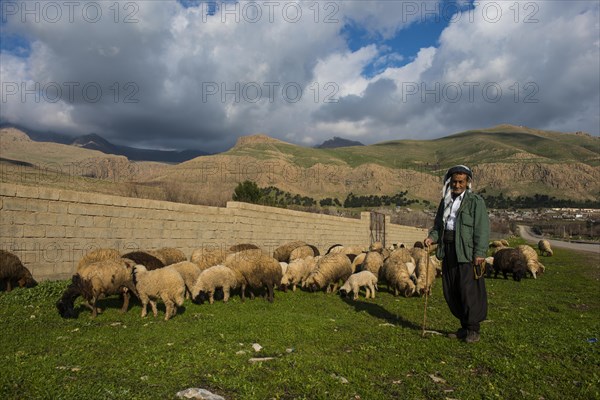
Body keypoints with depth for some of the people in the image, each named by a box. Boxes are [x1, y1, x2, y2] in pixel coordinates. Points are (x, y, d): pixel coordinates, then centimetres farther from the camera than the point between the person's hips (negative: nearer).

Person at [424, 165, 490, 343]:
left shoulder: (475, 201, -2)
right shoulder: (445, 201, 16)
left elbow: (482, 229, -8)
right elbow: (438, 225, 21)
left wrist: (480, 253, -16)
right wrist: (432, 237, 0)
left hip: (467, 252, -6)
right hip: (448, 251, 6)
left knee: (469, 291, -4)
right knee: (451, 292, 9)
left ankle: (473, 330, 12)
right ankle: (464, 326, 23)